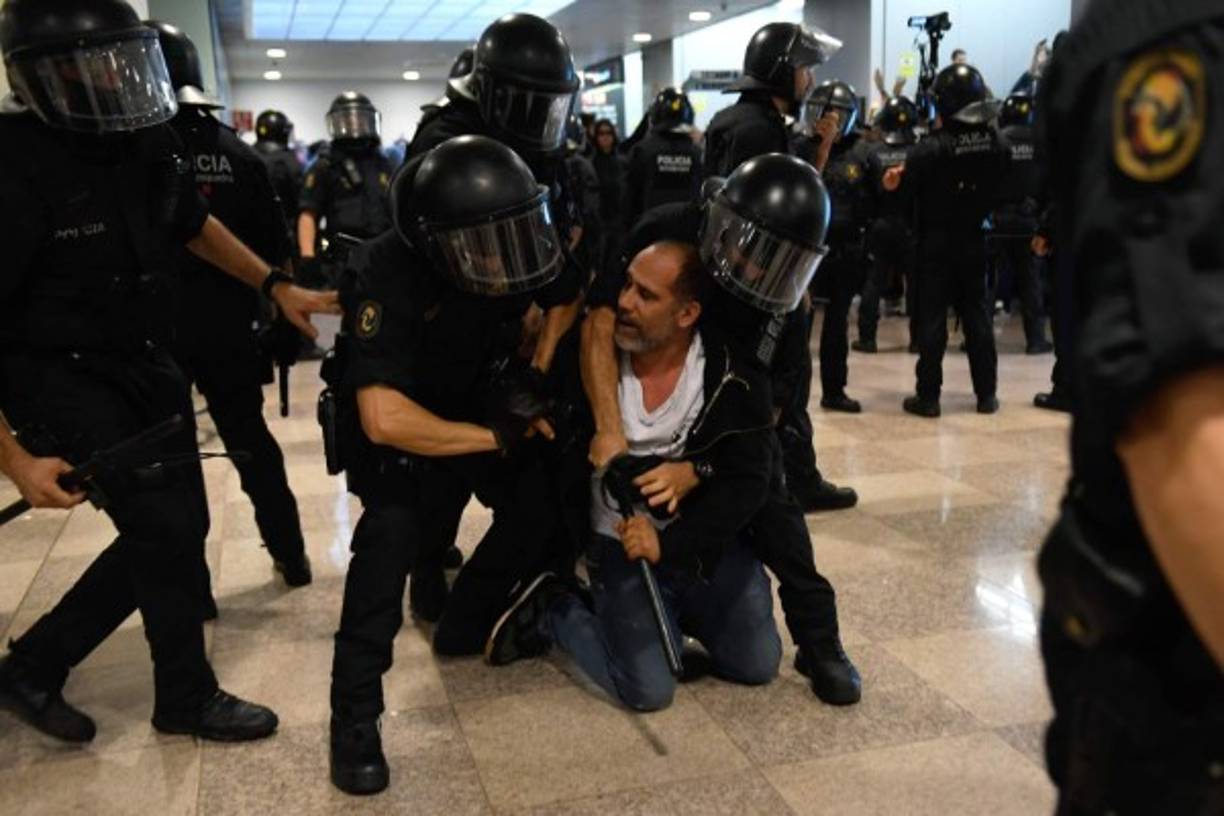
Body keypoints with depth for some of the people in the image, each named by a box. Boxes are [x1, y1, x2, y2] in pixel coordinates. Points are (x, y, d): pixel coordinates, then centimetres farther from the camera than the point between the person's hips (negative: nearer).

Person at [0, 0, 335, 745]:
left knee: (175, 528, 13)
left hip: (144, 364, 8)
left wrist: (277, 285, 9)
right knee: (166, 529, -9)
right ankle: (189, 698, 16)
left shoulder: (148, 144, -4)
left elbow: (195, 226, 17)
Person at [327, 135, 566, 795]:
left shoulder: (505, 255, -21)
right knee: (394, 525, -27)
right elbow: (385, 419, -42)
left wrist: (530, 382, -18)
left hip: (473, 399, 6)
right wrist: (495, 437, -31)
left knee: (543, 495, -7)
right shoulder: (386, 278, -36)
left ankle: (465, 625, 15)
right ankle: (354, 712, -14)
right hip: (394, 414, -5)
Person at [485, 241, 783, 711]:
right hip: (621, 544, -2)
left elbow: (746, 483, -14)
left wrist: (668, 544, -23)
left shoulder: (733, 375, -15)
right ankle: (550, 612, 12)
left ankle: (680, 607, 28)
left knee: (757, 665, 3)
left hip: (707, 542, 2)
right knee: (650, 689, -11)